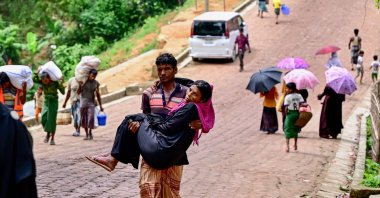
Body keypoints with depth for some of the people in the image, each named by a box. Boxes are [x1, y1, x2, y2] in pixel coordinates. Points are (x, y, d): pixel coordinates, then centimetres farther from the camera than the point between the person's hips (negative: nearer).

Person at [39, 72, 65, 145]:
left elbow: (63, 92, -20)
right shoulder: (42, 83, -10)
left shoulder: (55, 83, -19)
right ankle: (48, 133, 16)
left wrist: (61, 84, -32)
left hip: (53, 101, -3)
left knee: (52, 119, -8)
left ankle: (52, 138, -3)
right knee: (44, 119, -10)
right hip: (46, 101, 3)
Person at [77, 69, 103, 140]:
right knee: (83, 119, 3)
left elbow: (98, 94, 9)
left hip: (91, 103, 1)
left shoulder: (96, 83, 1)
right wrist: (80, 86, -23)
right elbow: (78, 92, -3)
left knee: (91, 118, -13)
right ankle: (86, 134, 15)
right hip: (83, 103, 0)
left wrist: (100, 106, 8)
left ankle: (90, 133, 4)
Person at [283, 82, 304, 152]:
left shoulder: (287, 97, -11)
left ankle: (287, 146, -9)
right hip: (297, 113, 4)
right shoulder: (299, 96, 2)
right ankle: (295, 145, 29)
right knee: (295, 129, 19)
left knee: (288, 130, 1)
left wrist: (286, 113, -2)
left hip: (290, 113, -4)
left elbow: (286, 107, -14)